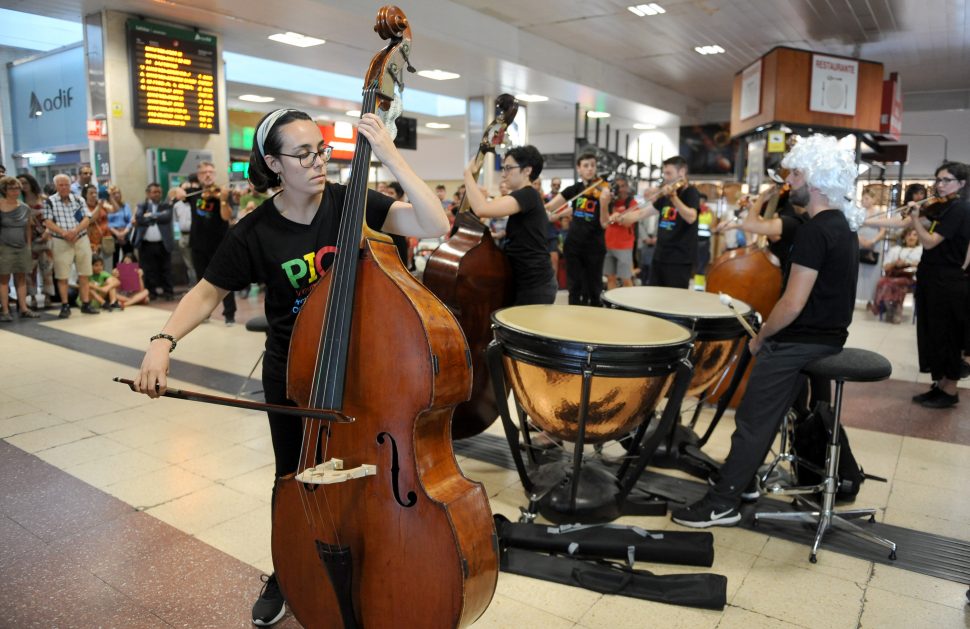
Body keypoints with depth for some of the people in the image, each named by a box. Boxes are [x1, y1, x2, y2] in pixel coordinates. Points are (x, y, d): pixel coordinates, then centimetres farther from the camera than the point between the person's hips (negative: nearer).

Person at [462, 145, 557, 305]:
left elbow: (482, 209, -30)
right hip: (534, 283, 11)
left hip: (534, 287, -11)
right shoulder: (527, 197, 17)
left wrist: (468, 173, -17)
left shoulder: (527, 195, -16)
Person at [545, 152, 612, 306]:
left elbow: (604, 224, -15)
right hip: (574, 244, 3)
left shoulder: (604, 191, -6)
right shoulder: (574, 189, 4)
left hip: (594, 247, -2)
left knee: (594, 290, 4)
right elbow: (550, 207, 1)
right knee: (575, 288, 8)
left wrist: (604, 203, -31)